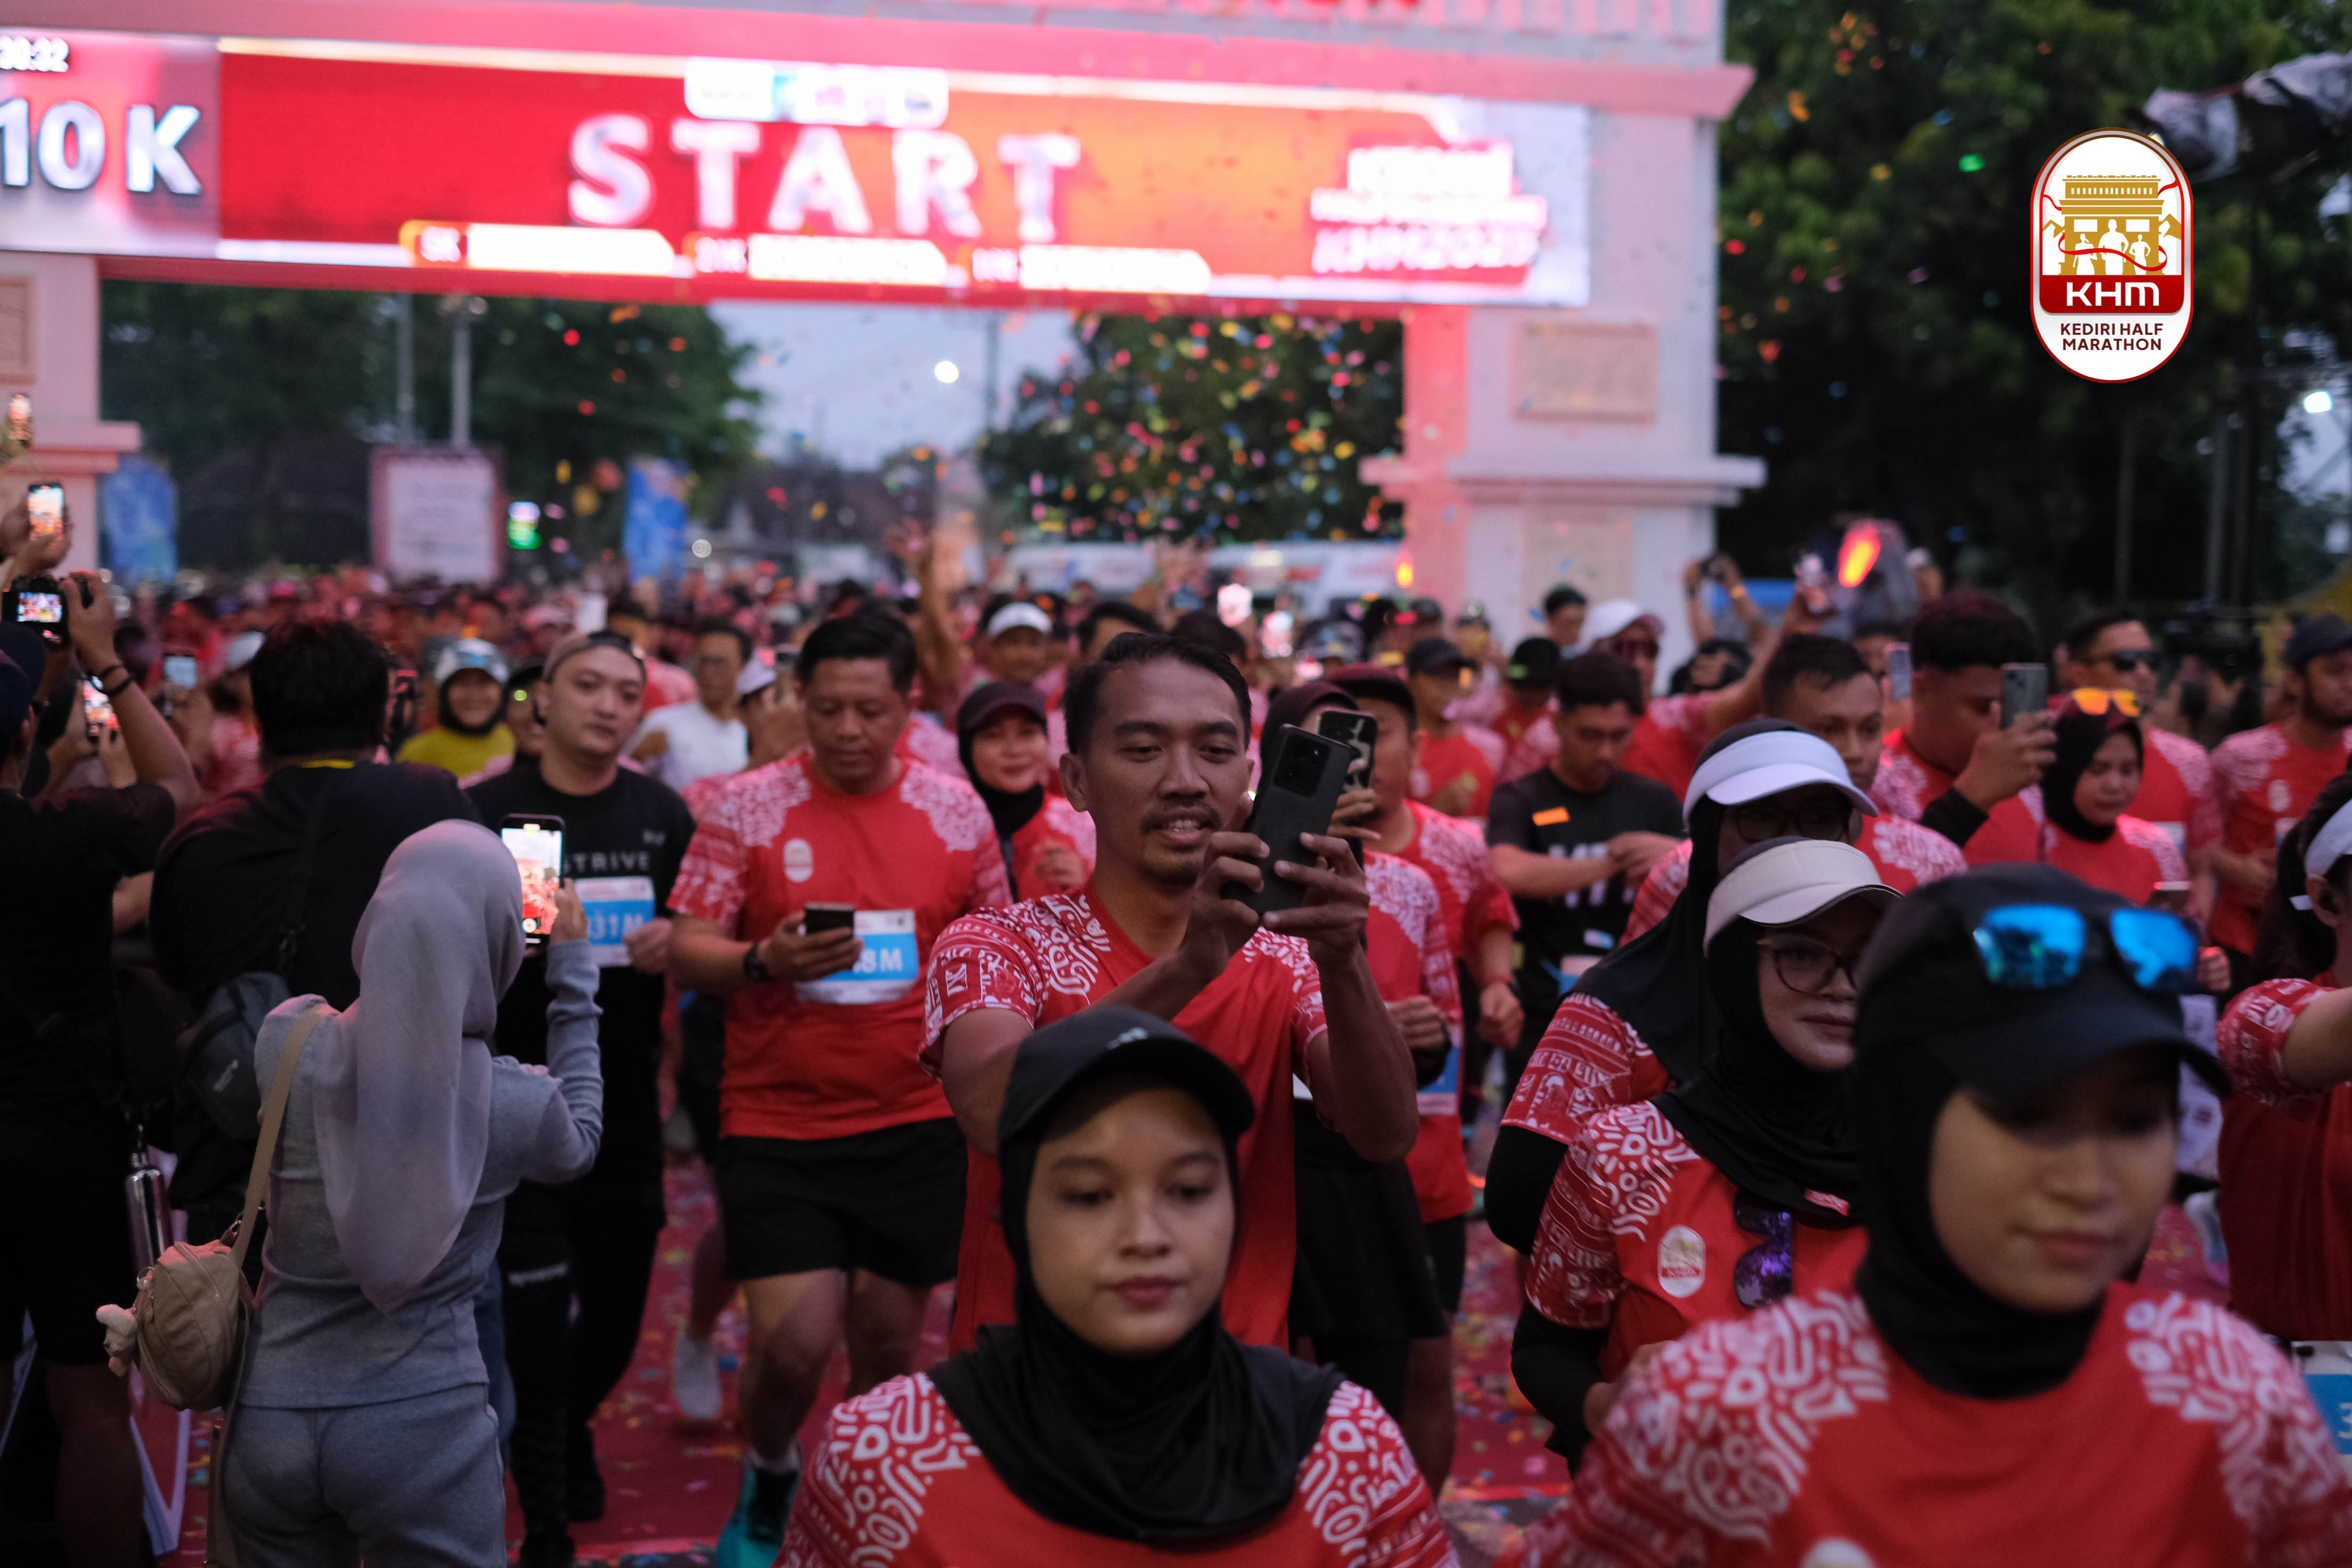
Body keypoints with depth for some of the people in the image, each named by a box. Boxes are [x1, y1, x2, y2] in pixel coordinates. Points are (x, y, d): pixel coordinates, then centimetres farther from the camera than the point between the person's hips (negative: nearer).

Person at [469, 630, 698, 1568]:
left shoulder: (661, 814, 5)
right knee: (533, 1315, -6)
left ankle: (572, 1424, 46)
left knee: (617, 1306, 15)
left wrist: (674, 942, -12)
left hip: (624, 1096, 3)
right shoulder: (486, 811, -3)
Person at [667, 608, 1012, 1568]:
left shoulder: (957, 812, 2)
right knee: (795, 1340, -9)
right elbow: (688, 954, -3)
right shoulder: (748, 808, -4)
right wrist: (766, 961, -24)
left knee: (889, 1340, 8)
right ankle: (769, 1476, 23)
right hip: (778, 1125, -2)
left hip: (917, 1122, 2)